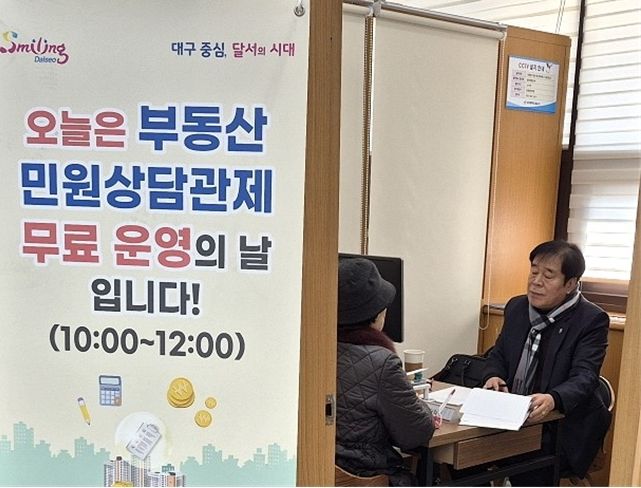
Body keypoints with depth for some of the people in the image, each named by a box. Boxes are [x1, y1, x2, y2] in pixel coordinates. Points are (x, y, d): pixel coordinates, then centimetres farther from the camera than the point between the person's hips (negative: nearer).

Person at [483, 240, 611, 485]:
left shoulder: (592, 320, -9)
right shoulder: (516, 307, 8)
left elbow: (584, 377, -17)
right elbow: (499, 353, 16)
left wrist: (553, 399, -38)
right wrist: (494, 376, -7)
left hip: (562, 423, -4)